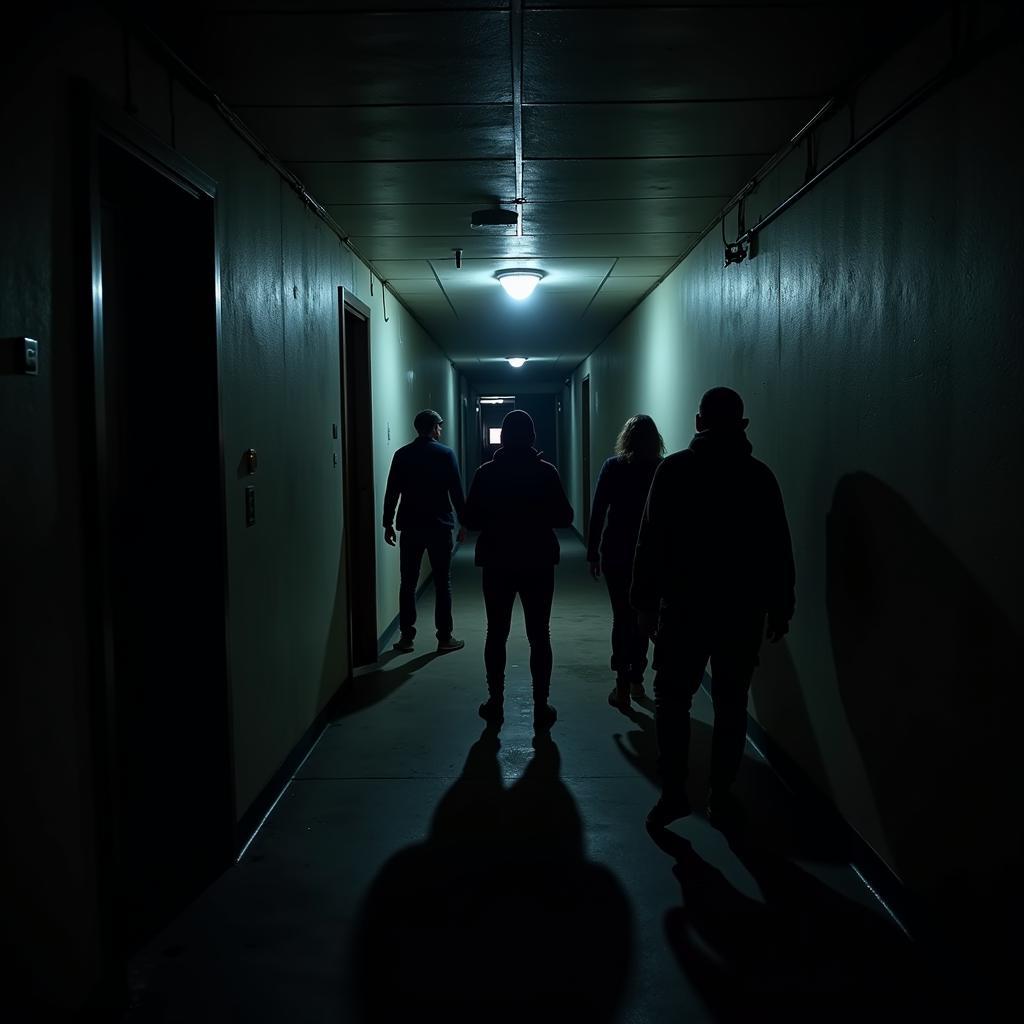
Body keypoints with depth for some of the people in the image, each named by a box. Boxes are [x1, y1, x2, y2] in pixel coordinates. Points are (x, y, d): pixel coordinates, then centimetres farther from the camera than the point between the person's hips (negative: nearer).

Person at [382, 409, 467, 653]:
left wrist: (388, 523, 9)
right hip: (439, 526, -2)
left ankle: (406, 636, 9)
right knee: (442, 583, 4)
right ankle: (445, 637, 6)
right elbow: (456, 491, -4)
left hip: (410, 527, 2)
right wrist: (463, 522, 4)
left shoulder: (402, 454, 3)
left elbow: (391, 492, 3)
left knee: (408, 583, 9)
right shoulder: (445, 454, -3)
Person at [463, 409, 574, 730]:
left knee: (496, 633, 11)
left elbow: (470, 520, -2)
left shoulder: (486, 473, -4)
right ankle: (541, 708, 7)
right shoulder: (546, 471, -6)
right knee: (539, 635, 5)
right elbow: (564, 517, -4)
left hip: (497, 564, 1)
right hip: (538, 564, -1)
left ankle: (496, 704, 17)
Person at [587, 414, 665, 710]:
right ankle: (636, 681, 20)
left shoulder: (613, 467, -5)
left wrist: (593, 552, 1)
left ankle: (623, 684, -4)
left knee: (622, 616, 4)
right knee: (643, 616, 13)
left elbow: (598, 511, -6)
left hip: (616, 552, -1)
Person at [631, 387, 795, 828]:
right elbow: (778, 550, 4)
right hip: (743, 609, 2)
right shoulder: (759, 475, 3)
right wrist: (780, 607, 10)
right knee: (731, 702, 9)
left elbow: (651, 541, -5)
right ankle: (721, 796, 13)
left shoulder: (673, 470, -3)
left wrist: (645, 600, 0)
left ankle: (673, 792, 2)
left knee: (672, 698, 7)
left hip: (683, 605, -2)